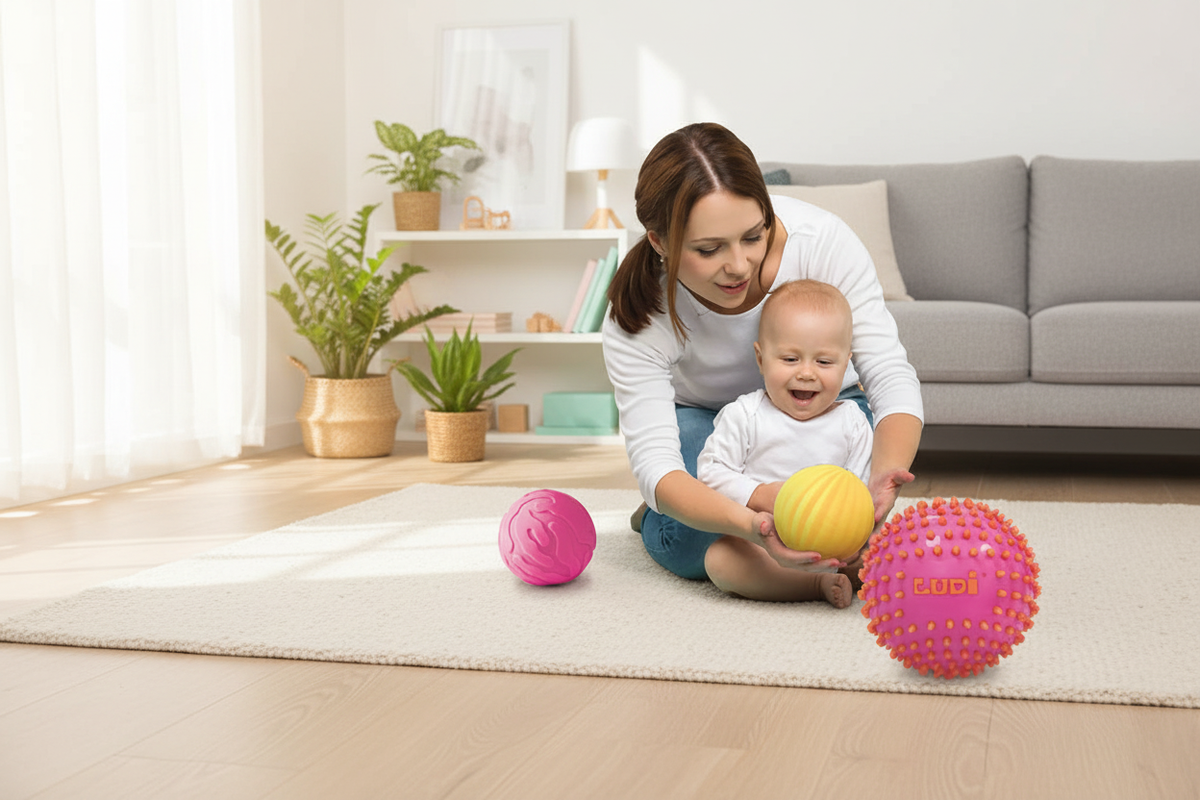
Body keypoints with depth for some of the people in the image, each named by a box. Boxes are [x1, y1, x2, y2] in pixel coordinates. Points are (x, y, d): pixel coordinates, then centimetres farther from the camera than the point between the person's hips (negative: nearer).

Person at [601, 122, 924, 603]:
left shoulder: (819, 239, -32)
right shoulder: (635, 322, -32)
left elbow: (890, 376, -30)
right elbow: (654, 464, -37)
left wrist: (884, 477, -52)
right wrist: (751, 524, -58)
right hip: (701, 418, 0)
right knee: (689, 544, -31)